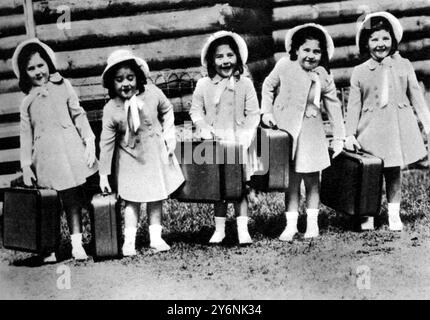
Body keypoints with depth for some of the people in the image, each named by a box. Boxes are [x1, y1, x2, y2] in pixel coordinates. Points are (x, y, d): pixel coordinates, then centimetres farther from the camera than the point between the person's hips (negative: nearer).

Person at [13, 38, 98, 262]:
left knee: (73, 199, 3)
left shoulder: (62, 86, 7)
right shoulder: (27, 101, 9)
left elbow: (78, 115, 8)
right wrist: (26, 164, 4)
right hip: (46, 156, 1)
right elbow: (26, 134, 9)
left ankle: (77, 244, 11)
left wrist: (89, 142, 0)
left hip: (70, 150, 0)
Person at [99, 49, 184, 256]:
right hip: (131, 159, -2)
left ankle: (156, 237, 19)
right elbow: (106, 142, -12)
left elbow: (167, 111, 6)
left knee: (157, 198, 9)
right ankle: (129, 241, 7)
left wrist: (168, 135, -3)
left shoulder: (152, 93, -15)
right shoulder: (111, 109, -17)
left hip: (156, 154, 2)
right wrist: (103, 173, -10)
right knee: (132, 200, 1)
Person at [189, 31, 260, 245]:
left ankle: (243, 229, 6)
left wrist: (244, 135, -11)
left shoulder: (245, 84, -2)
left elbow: (253, 114, -1)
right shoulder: (203, 85, 1)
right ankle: (219, 229, 17)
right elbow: (196, 110, 8)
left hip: (238, 144, -1)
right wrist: (205, 129, -6)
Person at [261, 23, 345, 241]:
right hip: (286, 130, -1)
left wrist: (339, 137, 4)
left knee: (312, 180, 7)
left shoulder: (323, 77, -3)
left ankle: (312, 222, 22)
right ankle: (291, 224, 12)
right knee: (291, 180, 2)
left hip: (311, 133, 1)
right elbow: (268, 86, 9)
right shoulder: (284, 66, -7)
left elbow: (333, 107, 4)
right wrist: (267, 111, -2)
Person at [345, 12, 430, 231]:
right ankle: (368, 214, 14)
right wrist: (350, 134, -2)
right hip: (371, 130, -1)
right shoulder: (359, 72, 3)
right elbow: (354, 105, 3)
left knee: (394, 172, 8)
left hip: (399, 126, 1)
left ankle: (394, 215, 19)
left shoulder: (403, 65, 5)